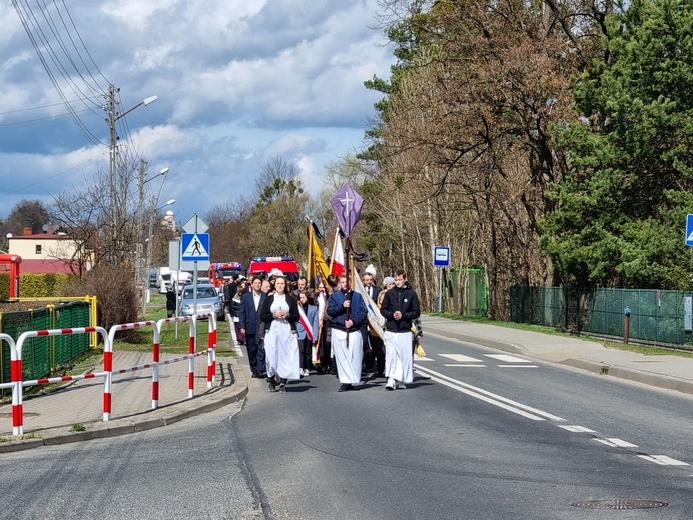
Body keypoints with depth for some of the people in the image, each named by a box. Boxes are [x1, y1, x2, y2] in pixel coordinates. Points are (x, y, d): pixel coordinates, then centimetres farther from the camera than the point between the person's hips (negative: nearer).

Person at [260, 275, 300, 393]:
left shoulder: (291, 299, 11)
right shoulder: (268, 299, 10)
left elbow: (296, 317, 8)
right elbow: (262, 316, 5)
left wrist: (287, 315, -10)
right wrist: (274, 315, -10)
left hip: (287, 331, 0)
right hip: (272, 331, 0)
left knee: (285, 356, -7)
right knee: (272, 356, -6)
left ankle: (283, 382, -6)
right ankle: (272, 381, 6)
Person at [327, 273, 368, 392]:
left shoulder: (357, 296, 12)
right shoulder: (334, 296, 12)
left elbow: (364, 311, 3)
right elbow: (329, 311, -1)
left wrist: (353, 321, -11)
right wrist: (342, 306, -14)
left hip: (354, 330, 0)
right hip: (339, 330, 0)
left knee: (355, 356, -4)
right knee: (342, 357, -4)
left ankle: (353, 381, 1)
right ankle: (345, 381, -2)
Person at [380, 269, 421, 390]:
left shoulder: (411, 293, 2)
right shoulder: (389, 293, 6)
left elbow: (416, 312, 3)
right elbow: (383, 310, 10)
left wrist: (403, 315, -11)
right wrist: (392, 315, -10)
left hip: (405, 331, 0)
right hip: (391, 330, 0)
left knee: (405, 356, 1)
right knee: (391, 355, -9)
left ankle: (402, 380, 11)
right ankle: (391, 379, -10)